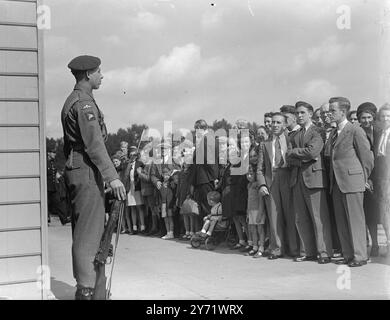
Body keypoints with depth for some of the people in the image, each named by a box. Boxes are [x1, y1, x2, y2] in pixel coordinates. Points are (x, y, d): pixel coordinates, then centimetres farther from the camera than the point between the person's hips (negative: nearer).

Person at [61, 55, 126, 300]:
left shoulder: (72, 101, 19)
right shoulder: (84, 103, -13)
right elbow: (94, 144, -22)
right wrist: (112, 177, -24)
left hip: (77, 171, 10)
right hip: (87, 173, -10)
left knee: (90, 234, 13)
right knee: (88, 235, -8)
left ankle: (97, 293, 21)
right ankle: (86, 291, -4)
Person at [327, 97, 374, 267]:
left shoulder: (356, 131, -6)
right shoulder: (333, 134, 17)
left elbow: (367, 157, -4)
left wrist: (364, 179, 0)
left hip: (352, 182, -8)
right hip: (336, 183, 8)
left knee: (355, 219, -4)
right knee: (341, 221, 9)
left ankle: (359, 256, 3)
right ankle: (348, 255, 16)